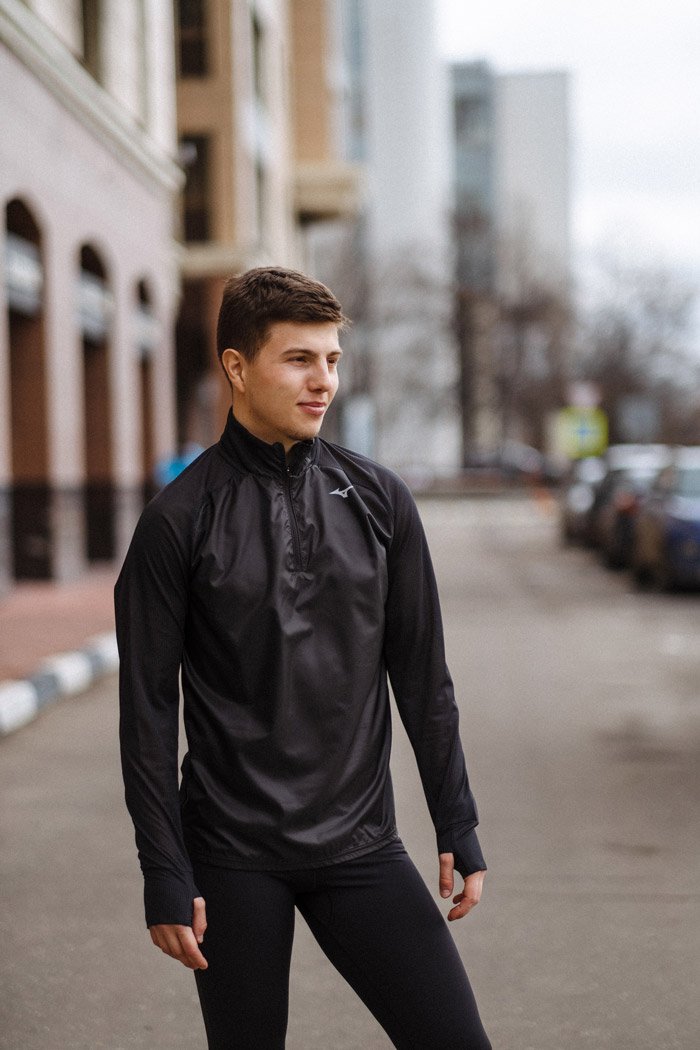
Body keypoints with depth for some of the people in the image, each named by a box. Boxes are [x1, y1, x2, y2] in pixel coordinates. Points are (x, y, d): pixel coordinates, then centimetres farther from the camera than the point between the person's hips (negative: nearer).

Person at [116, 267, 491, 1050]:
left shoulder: (378, 499, 4)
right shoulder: (180, 520, -5)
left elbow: (421, 675, 9)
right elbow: (148, 709, -4)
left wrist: (457, 825, 6)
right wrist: (165, 876, -7)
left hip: (359, 841, 3)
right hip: (233, 854, -2)